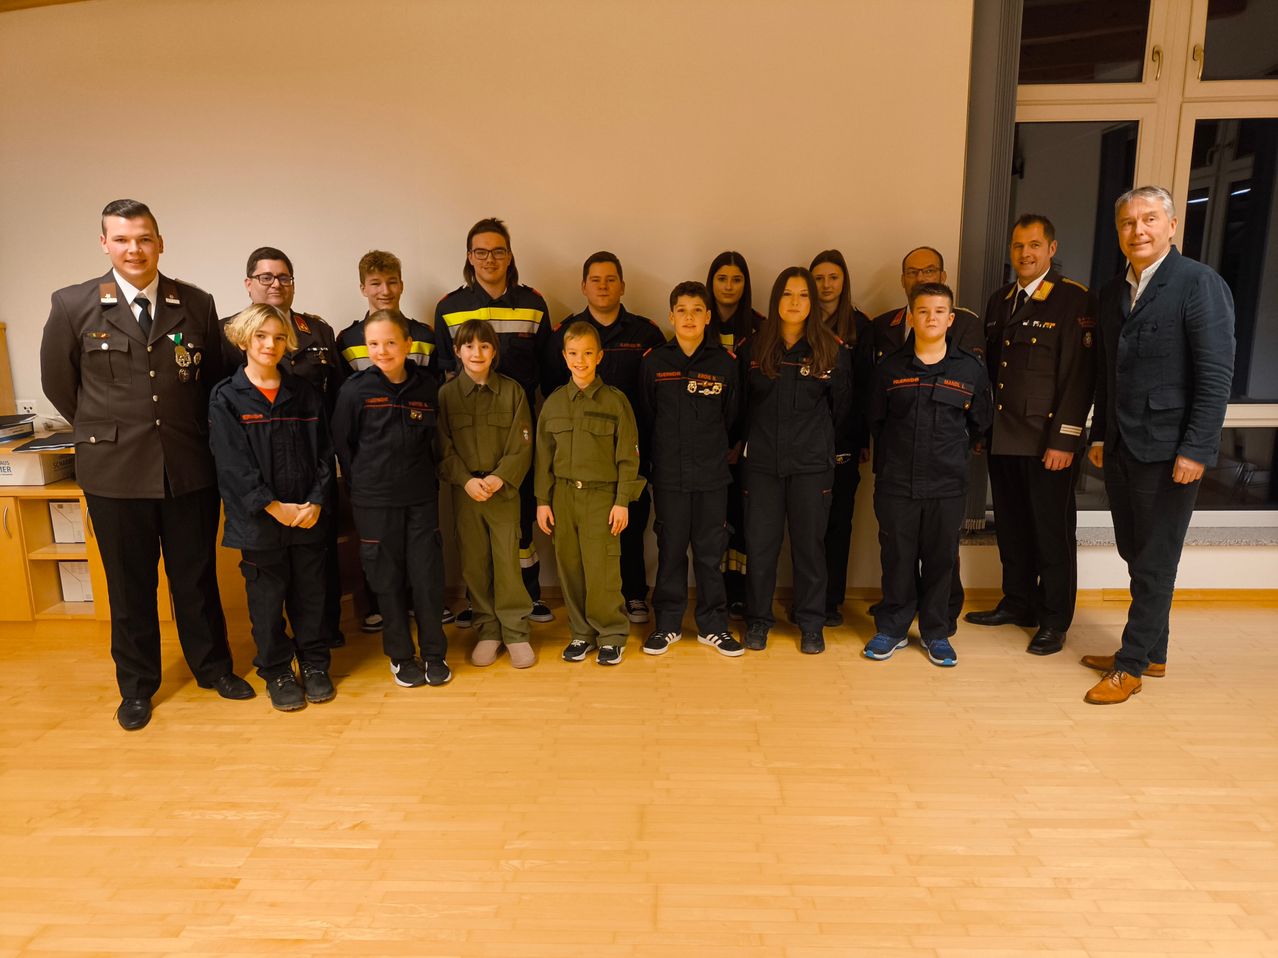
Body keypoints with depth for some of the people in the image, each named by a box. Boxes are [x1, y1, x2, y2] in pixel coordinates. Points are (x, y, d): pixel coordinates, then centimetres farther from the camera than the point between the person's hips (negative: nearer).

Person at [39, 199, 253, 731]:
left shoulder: (197, 304, 0)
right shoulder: (72, 305, -3)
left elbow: (216, 378, 10)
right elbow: (58, 383, 8)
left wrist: (194, 433, 7)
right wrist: (105, 431, 11)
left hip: (190, 467, 1)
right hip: (114, 470, 0)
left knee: (197, 576, 12)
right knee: (129, 584, 12)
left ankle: (212, 666, 31)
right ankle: (136, 685, 29)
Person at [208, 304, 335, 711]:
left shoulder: (305, 393, 5)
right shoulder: (226, 398, -3)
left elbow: (324, 453, 3)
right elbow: (233, 464, -10)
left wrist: (317, 503, -10)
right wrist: (274, 508, -16)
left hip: (309, 516, 2)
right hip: (258, 520, -2)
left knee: (310, 594, 12)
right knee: (267, 600, 9)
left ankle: (314, 664, 28)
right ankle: (276, 673, 24)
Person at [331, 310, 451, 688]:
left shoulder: (428, 386, -1)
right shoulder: (355, 389, -6)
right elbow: (342, 444, 1)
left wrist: (425, 478, 6)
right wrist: (364, 484, 2)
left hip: (421, 499, 1)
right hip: (375, 502, -1)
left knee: (428, 576, 5)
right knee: (388, 580, 8)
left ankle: (434, 653, 21)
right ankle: (400, 655, 23)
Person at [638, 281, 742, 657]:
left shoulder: (725, 362, 0)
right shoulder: (654, 361, 0)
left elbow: (730, 416, 9)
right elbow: (645, 415, 7)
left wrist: (711, 445, 9)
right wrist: (668, 447, 8)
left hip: (712, 473, 0)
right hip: (668, 473, 0)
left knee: (710, 552, 8)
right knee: (671, 551, 8)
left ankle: (712, 625, 20)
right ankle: (668, 623, 21)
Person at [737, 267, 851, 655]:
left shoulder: (832, 352, 1)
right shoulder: (753, 348, 3)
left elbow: (842, 409, 9)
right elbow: (739, 404, 11)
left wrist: (833, 450, 11)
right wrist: (743, 442, 11)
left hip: (812, 466, 0)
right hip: (761, 463, 1)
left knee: (810, 545, 6)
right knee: (760, 544, 5)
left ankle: (811, 624, 20)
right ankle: (758, 619, 21)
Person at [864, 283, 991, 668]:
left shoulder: (971, 368, 2)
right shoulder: (891, 367, 2)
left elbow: (978, 425, 13)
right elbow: (876, 422, 11)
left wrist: (951, 452, 12)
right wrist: (895, 456, 9)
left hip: (947, 484, 0)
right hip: (896, 482, 0)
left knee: (941, 559, 9)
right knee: (897, 558, 7)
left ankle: (935, 632, 24)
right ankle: (892, 628, 22)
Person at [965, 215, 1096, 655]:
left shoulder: (1075, 301, -7)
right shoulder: (999, 300, 14)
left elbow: (1079, 375, -12)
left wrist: (1064, 439, -16)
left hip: (1048, 442, -6)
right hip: (1003, 438, 6)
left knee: (1053, 532, 4)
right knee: (1011, 527, 14)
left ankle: (1054, 622, 17)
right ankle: (1017, 603, 30)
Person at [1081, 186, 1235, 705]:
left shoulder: (1199, 283, -9)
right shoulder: (1113, 291, 12)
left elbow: (1217, 374, -14)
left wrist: (1196, 449, -18)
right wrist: (1099, 434, 13)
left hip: (1167, 450, -6)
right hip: (1120, 448, 7)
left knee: (1155, 562, 3)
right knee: (1135, 555, 13)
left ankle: (1132, 664, 13)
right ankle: (1151, 652, 26)